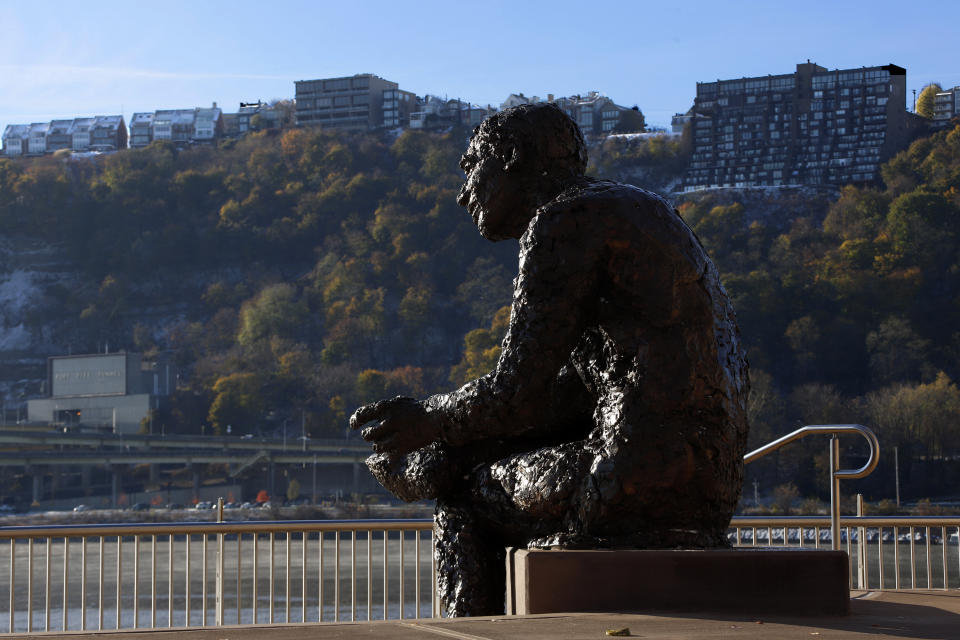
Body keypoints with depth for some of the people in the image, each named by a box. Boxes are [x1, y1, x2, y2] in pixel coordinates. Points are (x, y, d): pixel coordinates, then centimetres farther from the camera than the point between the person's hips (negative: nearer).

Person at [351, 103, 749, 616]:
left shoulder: (563, 222, -6)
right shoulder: (640, 209, 24)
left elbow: (516, 395, -11)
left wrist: (426, 423, 8)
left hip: (644, 476, -9)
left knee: (459, 496, 12)